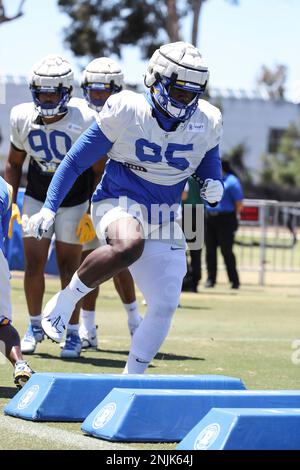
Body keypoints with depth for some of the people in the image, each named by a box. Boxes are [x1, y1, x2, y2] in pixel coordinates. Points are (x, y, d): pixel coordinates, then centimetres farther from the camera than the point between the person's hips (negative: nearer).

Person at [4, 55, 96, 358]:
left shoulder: (84, 121, -22)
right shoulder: (22, 119, -12)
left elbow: (97, 168, -9)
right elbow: (14, 164, 4)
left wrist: (93, 211, -7)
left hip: (74, 202, -3)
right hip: (37, 199, 3)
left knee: (68, 266, 0)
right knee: (33, 264, -1)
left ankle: (73, 332, 12)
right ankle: (35, 325, 19)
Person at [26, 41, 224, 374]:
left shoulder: (206, 124, -1)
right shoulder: (125, 112, -13)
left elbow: (209, 172, 14)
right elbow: (76, 161, -5)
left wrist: (214, 189, -11)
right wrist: (49, 208, -9)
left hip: (162, 222, 5)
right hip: (117, 204, -5)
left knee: (165, 306, -2)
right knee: (129, 245, -40)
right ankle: (66, 299, -19)